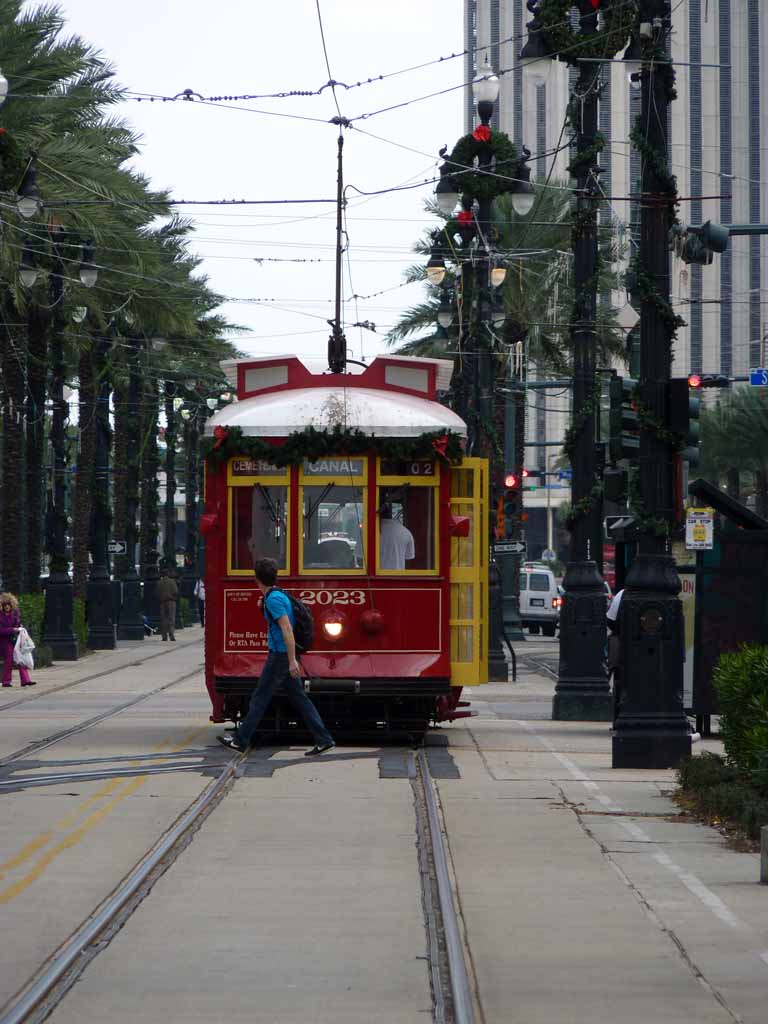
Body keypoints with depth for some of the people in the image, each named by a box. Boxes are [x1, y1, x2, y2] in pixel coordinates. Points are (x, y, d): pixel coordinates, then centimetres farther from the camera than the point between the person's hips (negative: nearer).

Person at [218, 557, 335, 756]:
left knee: (260, 697, 0)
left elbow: (287, 629, -23)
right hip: (284, 655, 9)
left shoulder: (274, 599, -17)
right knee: (299, 698, 8)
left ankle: (241, 740, 8)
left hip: (280, 655, -9)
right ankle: (323, 740, 3)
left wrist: (292, 660, -25)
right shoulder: (277, 595, 13)